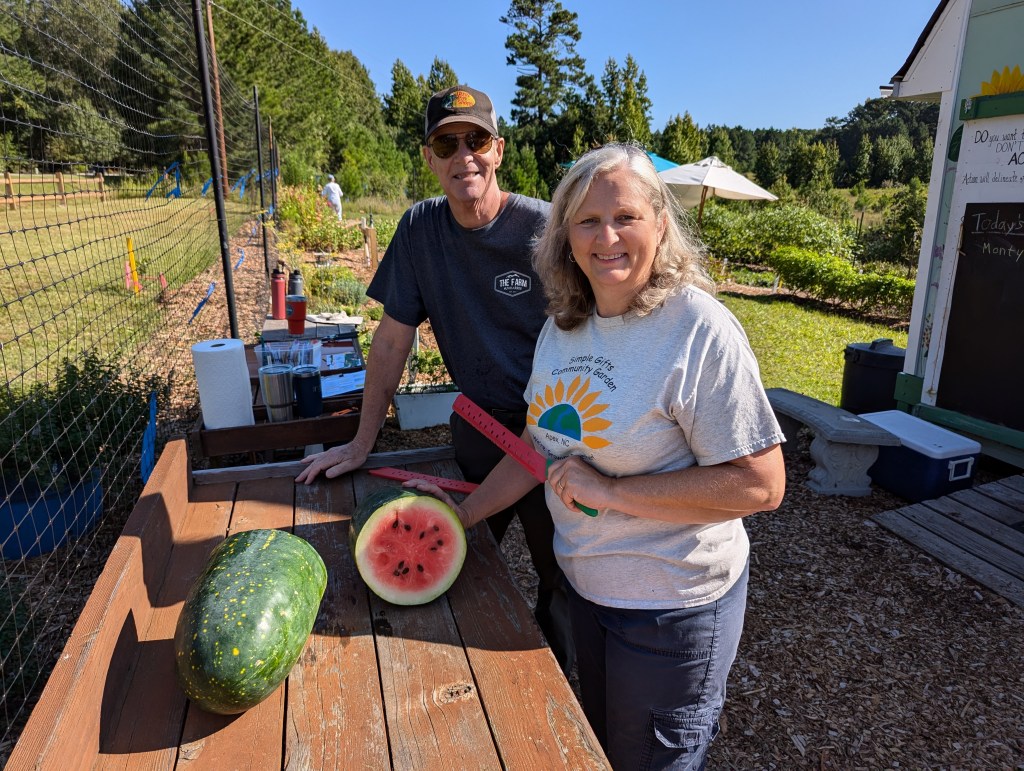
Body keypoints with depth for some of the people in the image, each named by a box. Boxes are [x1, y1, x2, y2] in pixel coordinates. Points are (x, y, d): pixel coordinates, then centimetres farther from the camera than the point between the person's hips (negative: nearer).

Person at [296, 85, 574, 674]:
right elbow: (393, 340, 1)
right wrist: (362, 443, 3)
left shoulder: (545, 227, -15)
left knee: (563, 581, 11)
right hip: (476, 425, 4)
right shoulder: (420, 228, -3)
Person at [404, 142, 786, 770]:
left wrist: (612, 492, -27)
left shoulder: (699, 329, -23)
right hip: (585, 583, 7)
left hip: (671, 607, -6)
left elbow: (762, 485, -24)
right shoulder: (563, 326, -1)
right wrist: (465, 514, 4)